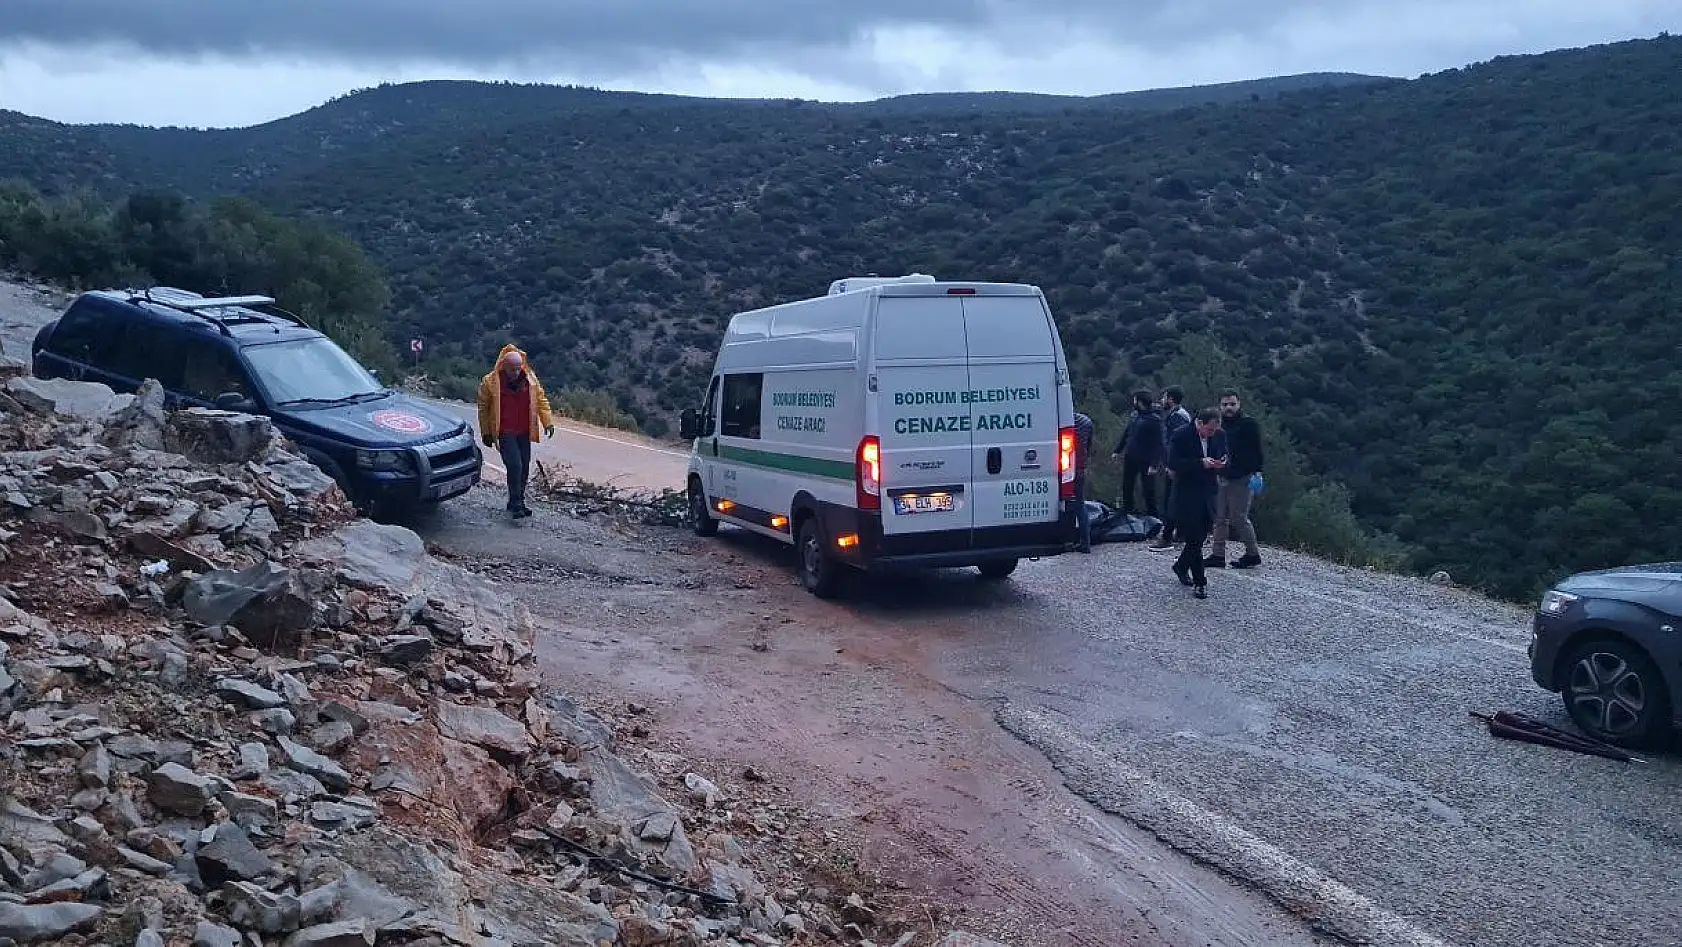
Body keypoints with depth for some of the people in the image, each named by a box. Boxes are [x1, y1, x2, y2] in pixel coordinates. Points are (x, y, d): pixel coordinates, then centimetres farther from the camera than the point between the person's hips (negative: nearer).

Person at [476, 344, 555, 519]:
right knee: (514, 465, -14)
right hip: (505, 433, -5)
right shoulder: (490, 382, -9)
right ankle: (516, 504, -8)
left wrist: (548, 422, 1)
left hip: (524, 432, 5)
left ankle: (517, 501, 22)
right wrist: (486, 433, 1)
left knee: (524, 467, 8)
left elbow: (541, 399, 10)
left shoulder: (530, 379, 1)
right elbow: (483, 408, 0)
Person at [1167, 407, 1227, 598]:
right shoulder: (1182, 436, -13)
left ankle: (1181, 566, 36)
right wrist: (1201, 463, -24)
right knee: (1194, 537, -6)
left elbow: (1224, 455, 16)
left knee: (1201, 534, 12)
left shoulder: (1219, 435, 3)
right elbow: (1172, 463, -17)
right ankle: (1199, 582, 0)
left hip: (1208, 493, 6)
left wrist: (1221, 463, -9)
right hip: (1187, 494, -6)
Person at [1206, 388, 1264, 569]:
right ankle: (1218, 555, 11)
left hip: (1242, 479, -7)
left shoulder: (1249, 424, -6)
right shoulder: (1221, 425, 14)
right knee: (1220, 517, 6)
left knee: (1239, 518, -5)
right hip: (1223, 478, 7)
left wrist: (1257, 472, -16)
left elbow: (1256, 450, -10)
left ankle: (1253, 554, 9)